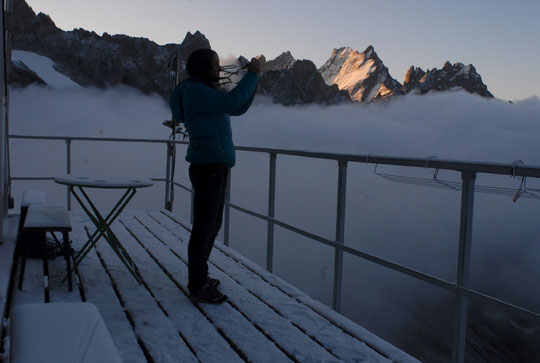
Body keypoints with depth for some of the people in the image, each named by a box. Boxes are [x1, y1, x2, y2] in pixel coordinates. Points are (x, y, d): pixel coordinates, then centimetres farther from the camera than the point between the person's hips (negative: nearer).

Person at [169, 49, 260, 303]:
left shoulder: (205, 92, 19)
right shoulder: (195, 91, -12)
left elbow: (238, 109, 22)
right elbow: (233, 101, -25)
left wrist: (253, 78, 13)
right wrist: (252, 74, -14)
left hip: (215, 168, 11)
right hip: (208, 168, -11)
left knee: (212, 225, 17)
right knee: (204, 227, -6)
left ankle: (199, 276, 30)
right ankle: (198, 287, 3)